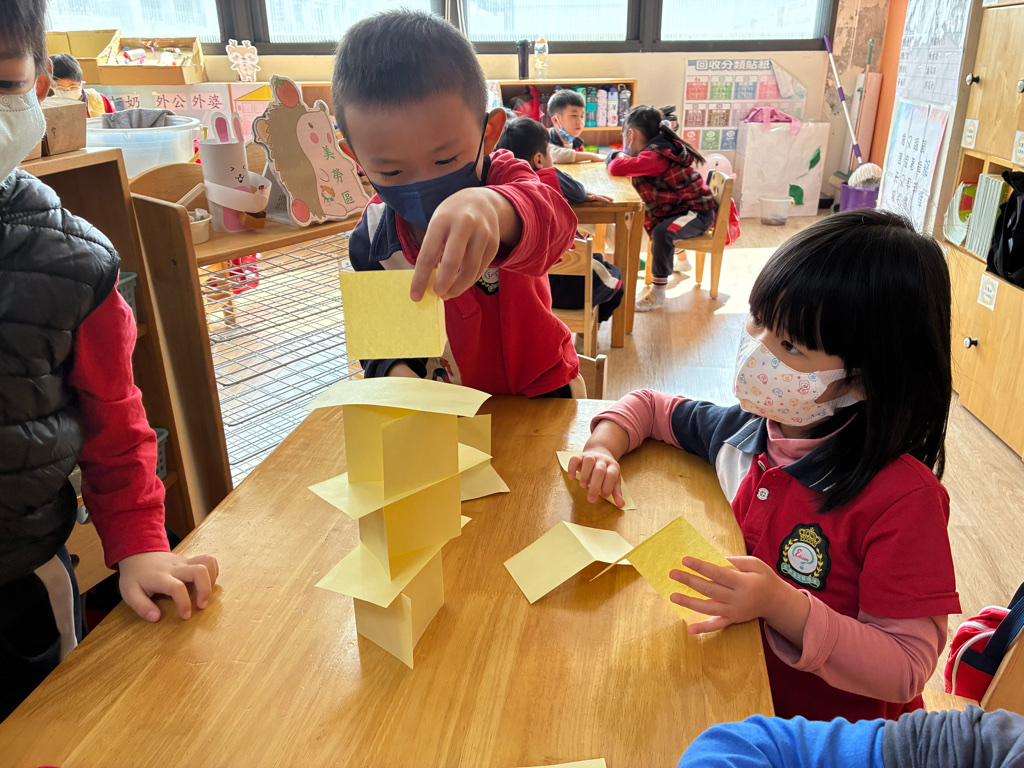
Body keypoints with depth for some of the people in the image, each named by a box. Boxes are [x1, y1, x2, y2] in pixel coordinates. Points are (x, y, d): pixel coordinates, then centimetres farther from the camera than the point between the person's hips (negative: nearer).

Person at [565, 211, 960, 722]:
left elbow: (905, 671, -21)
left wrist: (783, 607, -33)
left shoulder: (903, 498, -24)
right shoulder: (741, 431, -7)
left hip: (831, 741, -4)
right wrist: (603, 448, -8)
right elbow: (650, 406, 11)